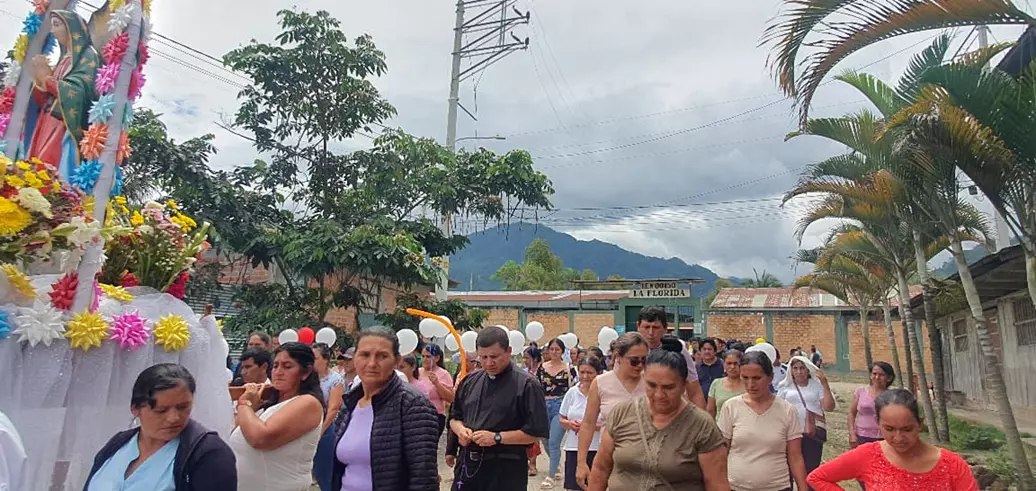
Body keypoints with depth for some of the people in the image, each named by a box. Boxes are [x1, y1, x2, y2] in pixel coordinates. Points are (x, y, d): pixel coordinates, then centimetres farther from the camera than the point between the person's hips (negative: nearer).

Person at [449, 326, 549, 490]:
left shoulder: (526, 385, -11)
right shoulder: (469, 381, 8)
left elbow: (536, 432, -14)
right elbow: (455, 417, 19)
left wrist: (497, 437, -19)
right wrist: (460, 429, -4)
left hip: (505, 470, -5)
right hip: (467, 465, 5)